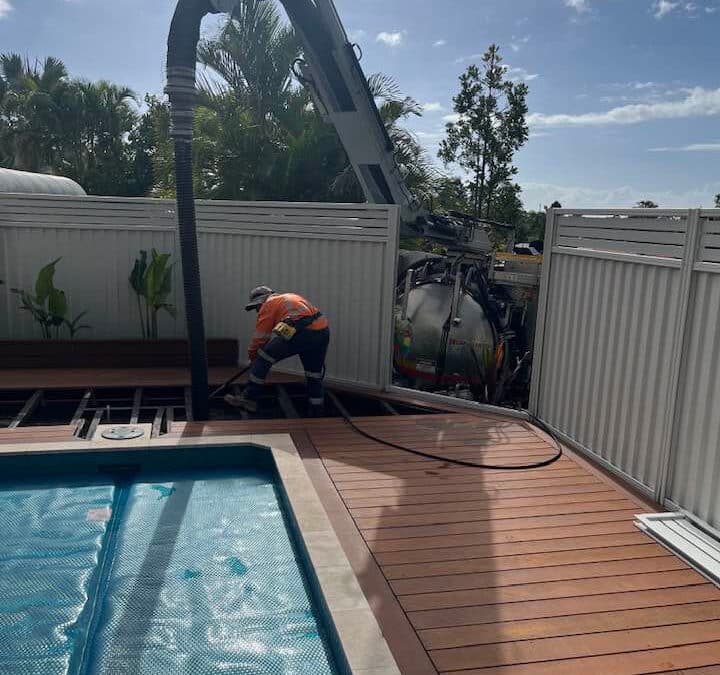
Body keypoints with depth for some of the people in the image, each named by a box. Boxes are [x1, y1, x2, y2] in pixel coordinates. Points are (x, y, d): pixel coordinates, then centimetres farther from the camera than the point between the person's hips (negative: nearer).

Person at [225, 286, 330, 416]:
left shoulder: (269, 304, 11)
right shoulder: (290, 297, 34)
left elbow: (260, 336, 10)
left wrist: (252, 354, 25)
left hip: (301, 332, -8)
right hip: (323, 331, 8)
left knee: (263, 358, 5)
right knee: (314, 373, 23)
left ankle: (249, 399, 10)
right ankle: (317, 411, 30)